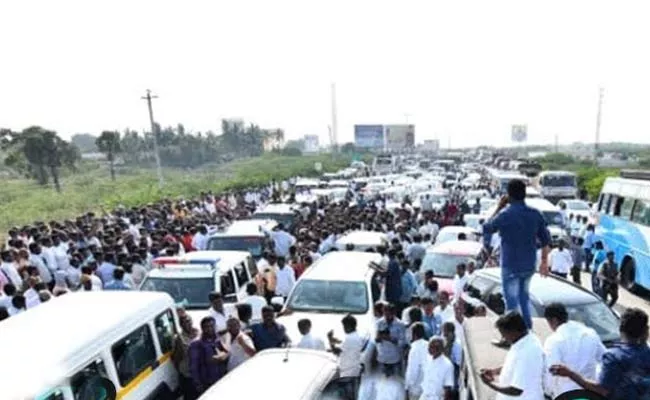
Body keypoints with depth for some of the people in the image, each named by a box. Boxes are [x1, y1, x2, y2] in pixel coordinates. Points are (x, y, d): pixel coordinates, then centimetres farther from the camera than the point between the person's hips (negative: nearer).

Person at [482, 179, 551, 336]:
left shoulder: (504, 215, -19)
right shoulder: (535, 214, -3)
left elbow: (486, 228, -1)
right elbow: (545, 239, 4)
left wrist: (498, 208, 2)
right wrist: (544, 261, 14)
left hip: (511, 266, -5)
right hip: (529, 265, 5)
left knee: (512, 301, 5)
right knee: (524, 297, 23)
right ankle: (528, 330, 32)